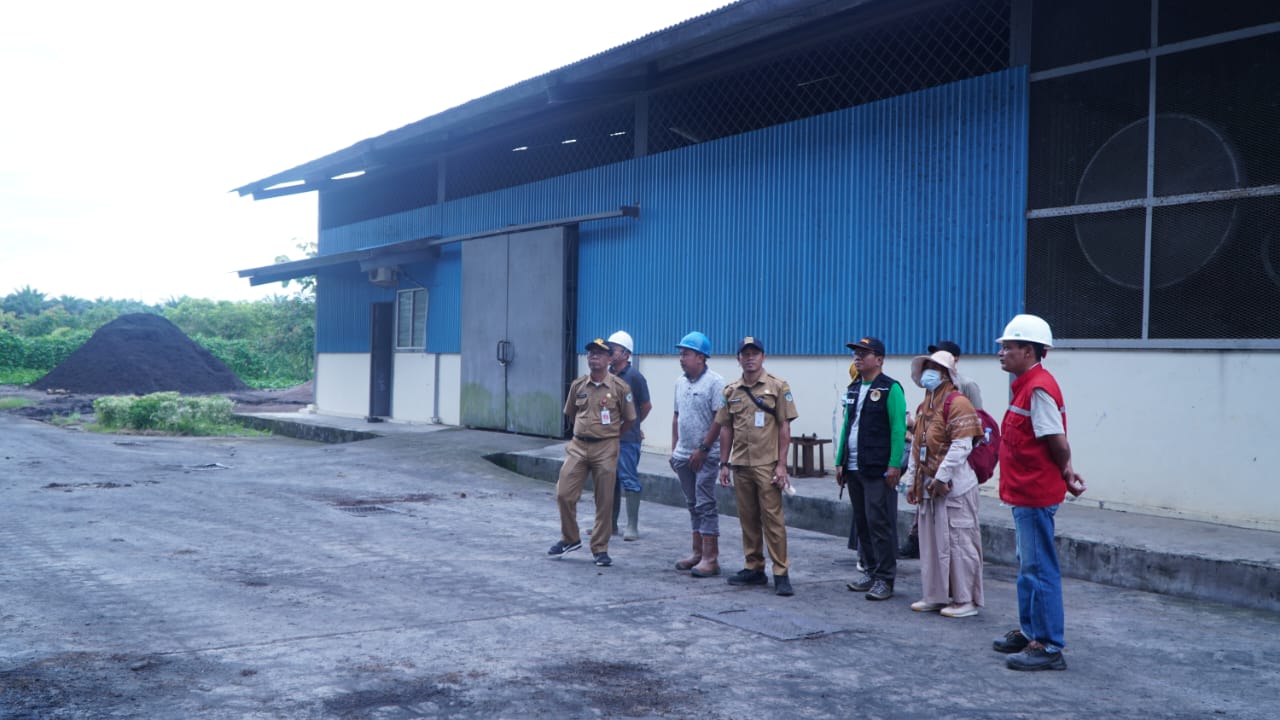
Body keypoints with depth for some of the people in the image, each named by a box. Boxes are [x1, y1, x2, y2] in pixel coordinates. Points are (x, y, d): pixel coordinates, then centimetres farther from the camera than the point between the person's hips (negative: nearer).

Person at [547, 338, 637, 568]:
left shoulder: (619, 387, -5)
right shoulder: (578, 385, 5)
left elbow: (629, 419, 4)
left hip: (606, 449, -3)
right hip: (578, 446, 3)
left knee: (604, 502, 2)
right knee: (564, 494, -1)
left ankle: (600, 549, 14)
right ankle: (570, 538, 21)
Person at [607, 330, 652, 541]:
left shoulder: (634, 376, -9)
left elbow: (646, 406, 0)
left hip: (627, 438, -6)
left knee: (630, 482, -3)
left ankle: (632, 527, 2)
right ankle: (611, 524, 21)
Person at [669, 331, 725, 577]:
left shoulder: (714, 382, -12)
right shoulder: (680, 382, 12)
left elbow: (720, 419, -16)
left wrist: (702, 449, -17)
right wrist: (674, 448, 14)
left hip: (705, 456, -7)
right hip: (684, 455, 7)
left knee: (706, 505, -7)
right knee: (693, 505, 13)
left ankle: (710, 559, -4)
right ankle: (698, 553, 22)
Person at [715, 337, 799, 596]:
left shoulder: (778, 387, -2)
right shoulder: (731, 390, 9)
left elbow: (784, 427, -4)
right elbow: (726, 429, 12)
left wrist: (781, 465, -9)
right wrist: (724, 463, 8)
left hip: (767, 465, -4)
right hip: (741, 465, 4)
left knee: (773, 519, -4)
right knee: (748, 519, 10)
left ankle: (781, 573, 0)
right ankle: (754, 568, 19)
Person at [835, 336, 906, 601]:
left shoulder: (890, 388, -7)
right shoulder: (853, 389, 16)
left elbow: (898, 429, -12)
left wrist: (894, 465, -17)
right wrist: (840, 462, 15)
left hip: (878, 470, -7)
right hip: (854, 469, 7)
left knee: (880, 523, -5)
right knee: (861, 523, 12)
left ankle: (885, 579, 1)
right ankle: (869, 571, 22)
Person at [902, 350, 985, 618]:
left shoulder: (957, 402, -12)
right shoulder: (924, 405, 16)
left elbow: (961, 446, -20)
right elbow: (916, 446, 19)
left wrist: (942, 478, -20)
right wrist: (912, 481, 14)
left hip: (954, 487, -9)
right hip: (928, 486, 9)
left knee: (957, 543, -2)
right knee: (931, 543, 13)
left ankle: (965, 600, 7)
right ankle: (935, 596, 22)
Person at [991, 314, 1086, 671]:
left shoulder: (1039, 389, -20)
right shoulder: (1027, 386, 13)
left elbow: (1057, 442, -20)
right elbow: (1054, 444, 13)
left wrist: (1065, 473, -5)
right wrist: (1066, 473, 6)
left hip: (1035, 495, -11)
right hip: (1025, 494, 11)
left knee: (1040, 570, -4)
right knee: (1027, 567, 19)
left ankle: (1049, 647, 3)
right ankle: (1029, 632, 32)